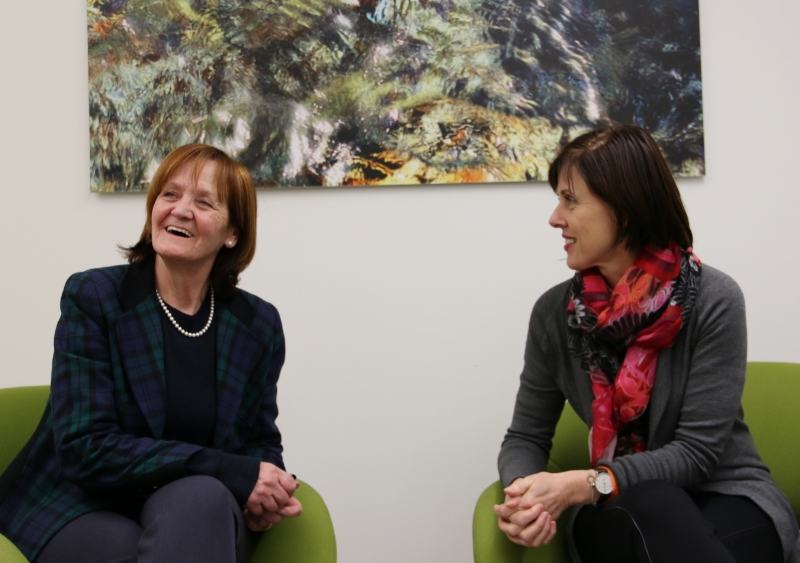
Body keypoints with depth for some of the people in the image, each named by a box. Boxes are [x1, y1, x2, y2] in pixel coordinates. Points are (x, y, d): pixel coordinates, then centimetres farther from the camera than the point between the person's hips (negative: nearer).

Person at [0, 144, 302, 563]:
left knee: (201, 495, -32)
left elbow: (261, 441, 13)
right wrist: (232, 472, -24)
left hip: (198, 514, 4)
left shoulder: (259, 325, 1)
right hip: (80, 512, -4)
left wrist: (265, 494, -13)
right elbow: (86, 449, -16)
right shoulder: (91, 297, -8)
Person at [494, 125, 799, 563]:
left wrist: (583, 485, -27)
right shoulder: (555, 312, -1)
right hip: (623, 512, 1)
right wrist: (525, 490, -23)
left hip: (727, 497, 0)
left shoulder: (713, 300, -12)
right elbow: (525, 438, 2)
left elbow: (697, 451, -14)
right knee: (648, 506, -35)